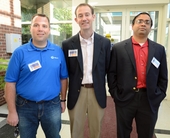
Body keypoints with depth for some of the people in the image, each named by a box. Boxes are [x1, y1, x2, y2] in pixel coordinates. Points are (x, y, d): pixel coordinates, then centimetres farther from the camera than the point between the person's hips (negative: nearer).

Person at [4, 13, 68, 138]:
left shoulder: (58, 51, -3)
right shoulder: (20, 52, -9)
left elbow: (63, 78, 4)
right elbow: (10, 83, -8)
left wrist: (63, 100, 6)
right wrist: (12, 112, -7)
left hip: (52, 105, 2)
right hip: (26, 107, -1)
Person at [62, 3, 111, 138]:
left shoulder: (105, 42, -1)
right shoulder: (68, 44, -4)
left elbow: (108, 68, 5)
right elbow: (65, 71, 2)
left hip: (97, 92, 1)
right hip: (76, 93, 0)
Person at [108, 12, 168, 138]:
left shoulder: (159, 49, 4)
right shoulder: (118, 48, -3)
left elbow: (163, 77, 7)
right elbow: (111, 74, -2)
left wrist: (159, 97, 1)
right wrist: (115, 95, -5)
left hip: (150, 100, 2)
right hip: (124, 99, -1)